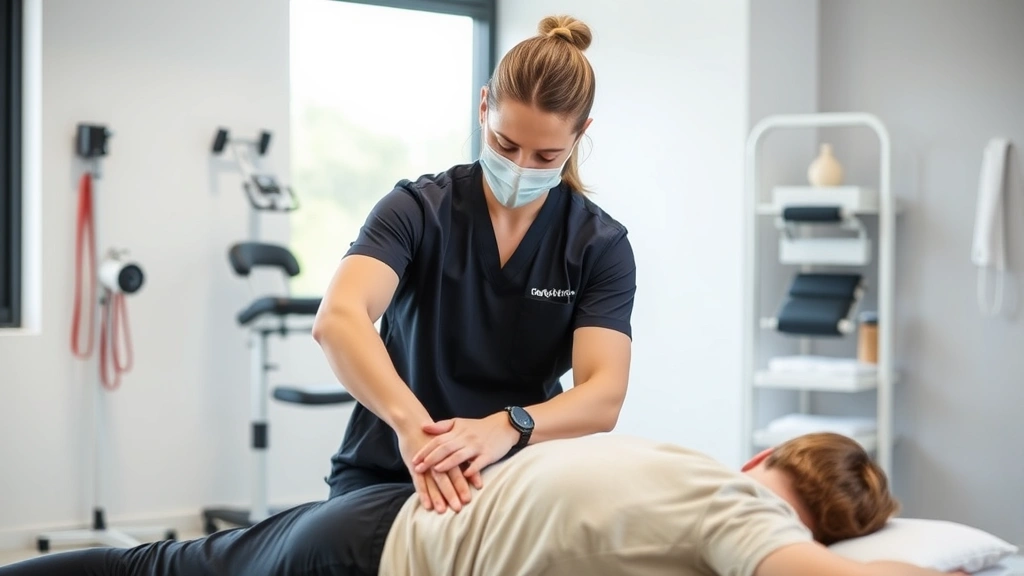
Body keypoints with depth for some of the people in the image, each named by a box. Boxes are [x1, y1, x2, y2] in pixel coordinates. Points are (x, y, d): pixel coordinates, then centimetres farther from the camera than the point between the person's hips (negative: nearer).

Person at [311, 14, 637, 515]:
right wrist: (411, 424, -46)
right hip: (385, 478, -2)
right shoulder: (417, 211, -9)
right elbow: (339, 318, -28)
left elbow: (603, 395, -17)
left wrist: (507, 428, -38)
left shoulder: (601, 246, -4)